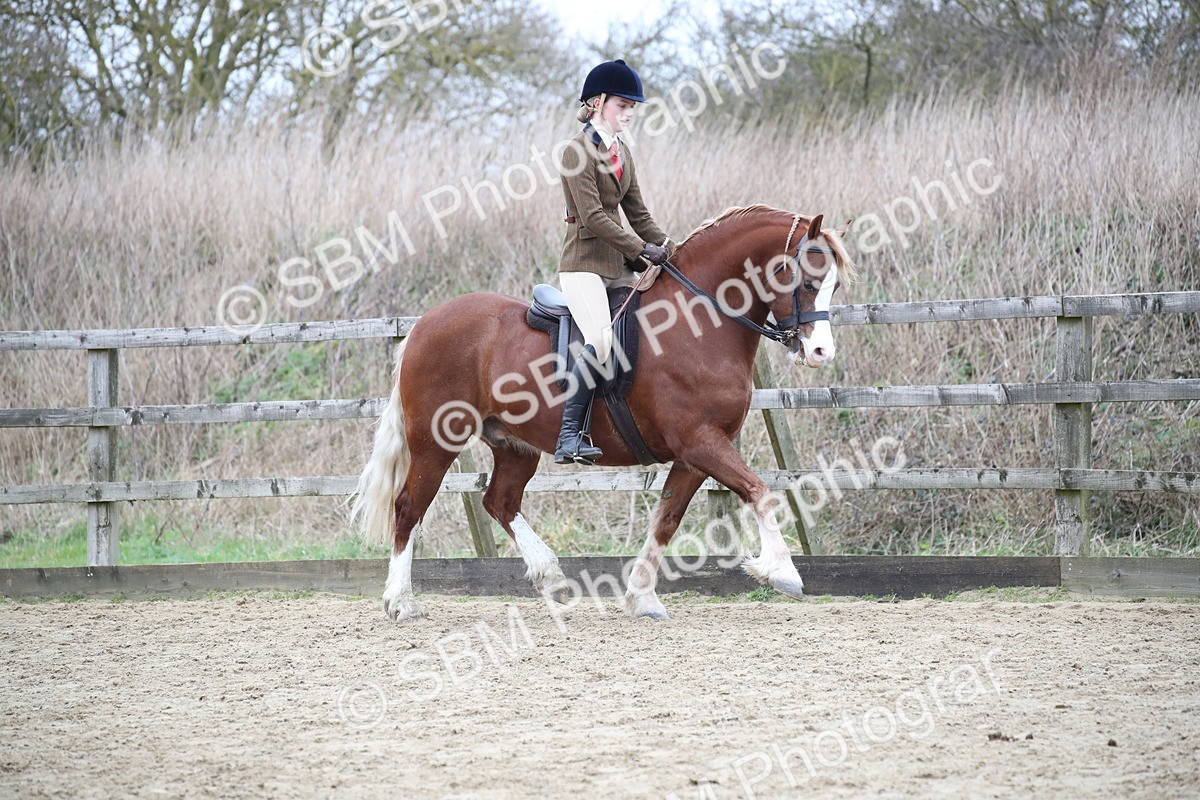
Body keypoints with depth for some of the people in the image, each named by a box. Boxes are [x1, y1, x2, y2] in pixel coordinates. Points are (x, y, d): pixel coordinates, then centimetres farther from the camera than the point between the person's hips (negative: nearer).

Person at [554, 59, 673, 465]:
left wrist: (668, 248, 4)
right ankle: (570, 436, -28)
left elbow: (637, 213, 18)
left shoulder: (621, 151, 16)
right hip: (584, 263, -9)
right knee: (601, 339, -29)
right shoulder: (580, 149, -9)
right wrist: (642, 249, -17)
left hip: (618, 265, 9)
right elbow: (592, 217, -17)